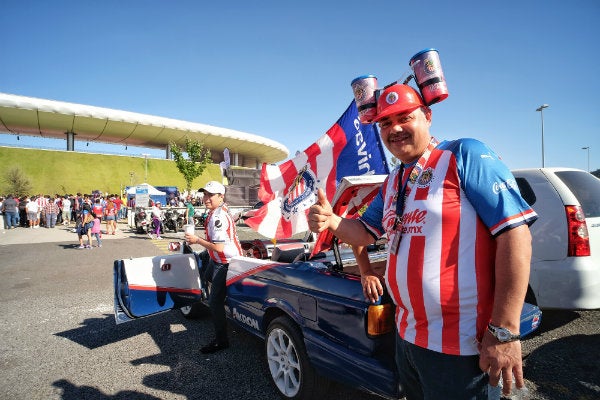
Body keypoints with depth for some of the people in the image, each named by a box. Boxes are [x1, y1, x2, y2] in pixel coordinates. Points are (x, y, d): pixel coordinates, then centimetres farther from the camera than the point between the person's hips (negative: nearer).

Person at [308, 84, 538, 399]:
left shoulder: (465, 155, -13)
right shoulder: (392, 183, 11)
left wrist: (504, 331, -23)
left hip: (456, 343, -8)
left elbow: (515, 232, -20)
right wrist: (331, 222, -6)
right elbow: (365, 233, 17)